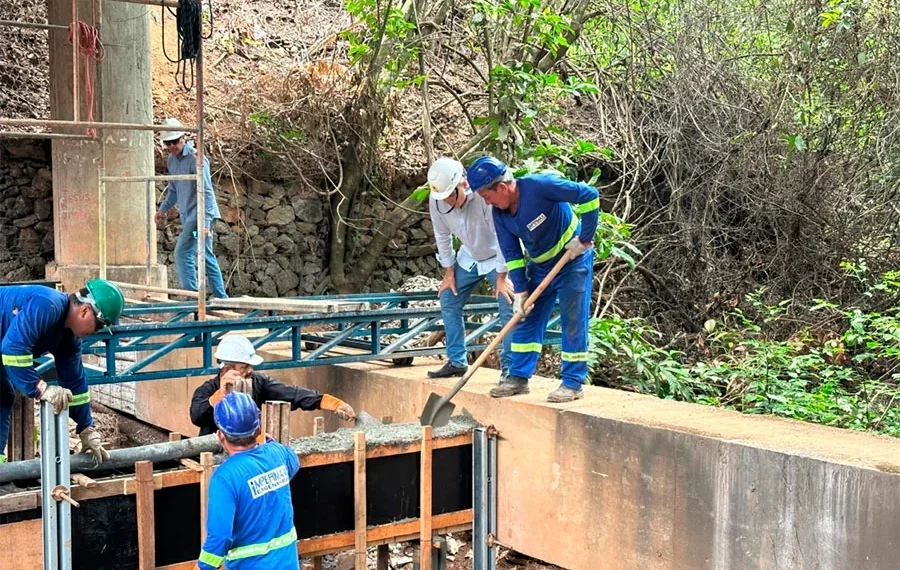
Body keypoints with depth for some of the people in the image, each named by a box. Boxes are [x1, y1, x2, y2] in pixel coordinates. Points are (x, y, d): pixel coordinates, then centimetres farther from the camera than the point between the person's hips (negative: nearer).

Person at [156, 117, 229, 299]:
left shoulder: (195, 158, -15)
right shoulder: (171, 160, 11)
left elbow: (206, 192, -19)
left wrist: (205, 222, -25)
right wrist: (163, 209, 17)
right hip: (188, 216, 9)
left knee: (183, 253, -15)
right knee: (206, 255, 12)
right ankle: (221, 297, 19)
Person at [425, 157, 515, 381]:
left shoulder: (485, 195, -35)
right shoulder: (436, 200, -18)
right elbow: (442, 236, -2)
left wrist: (502, 276, -22)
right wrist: (449, 271, 1)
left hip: (498, 257, -6)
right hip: (468, 258, 6)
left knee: (508, 308, -16)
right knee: (448, 302, 5)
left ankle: (509, 366, -6)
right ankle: (456, 361, 16)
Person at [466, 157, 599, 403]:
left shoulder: (539, 185, -28)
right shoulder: (500, 214, -7)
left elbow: (589, 195, -27)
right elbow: (512, 254, -1)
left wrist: (584, 238, -23)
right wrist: (520, 291, -8)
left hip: (573, 259, -7)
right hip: (540, 266, 7)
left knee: (573, 321, -5)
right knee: (526, 319, 6)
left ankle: (573, 383, 2)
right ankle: (519, 377, 15)